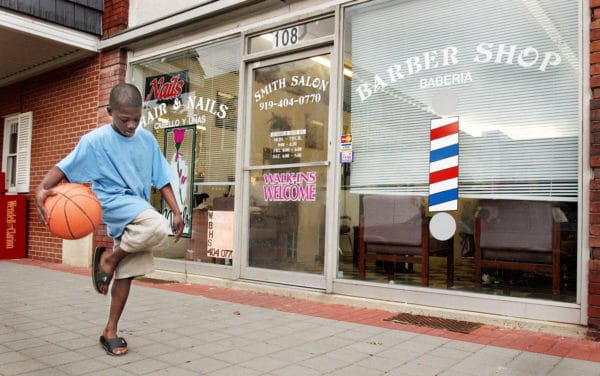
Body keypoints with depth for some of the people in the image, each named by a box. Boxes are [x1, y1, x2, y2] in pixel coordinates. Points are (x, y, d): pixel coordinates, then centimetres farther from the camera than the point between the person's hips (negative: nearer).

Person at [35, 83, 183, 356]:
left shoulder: (147, 140, 5)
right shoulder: (95, 140, -8)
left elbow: (162, 178, 8)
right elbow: (65, 167, -11)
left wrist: (176, 212, 3)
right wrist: (41, 189, -29)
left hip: (139, 209, 5)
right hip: (112, 201, -5)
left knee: (126, 272, 8)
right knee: (157, 229, -34)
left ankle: (110, 331, 22)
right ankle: (109, 258, -7)